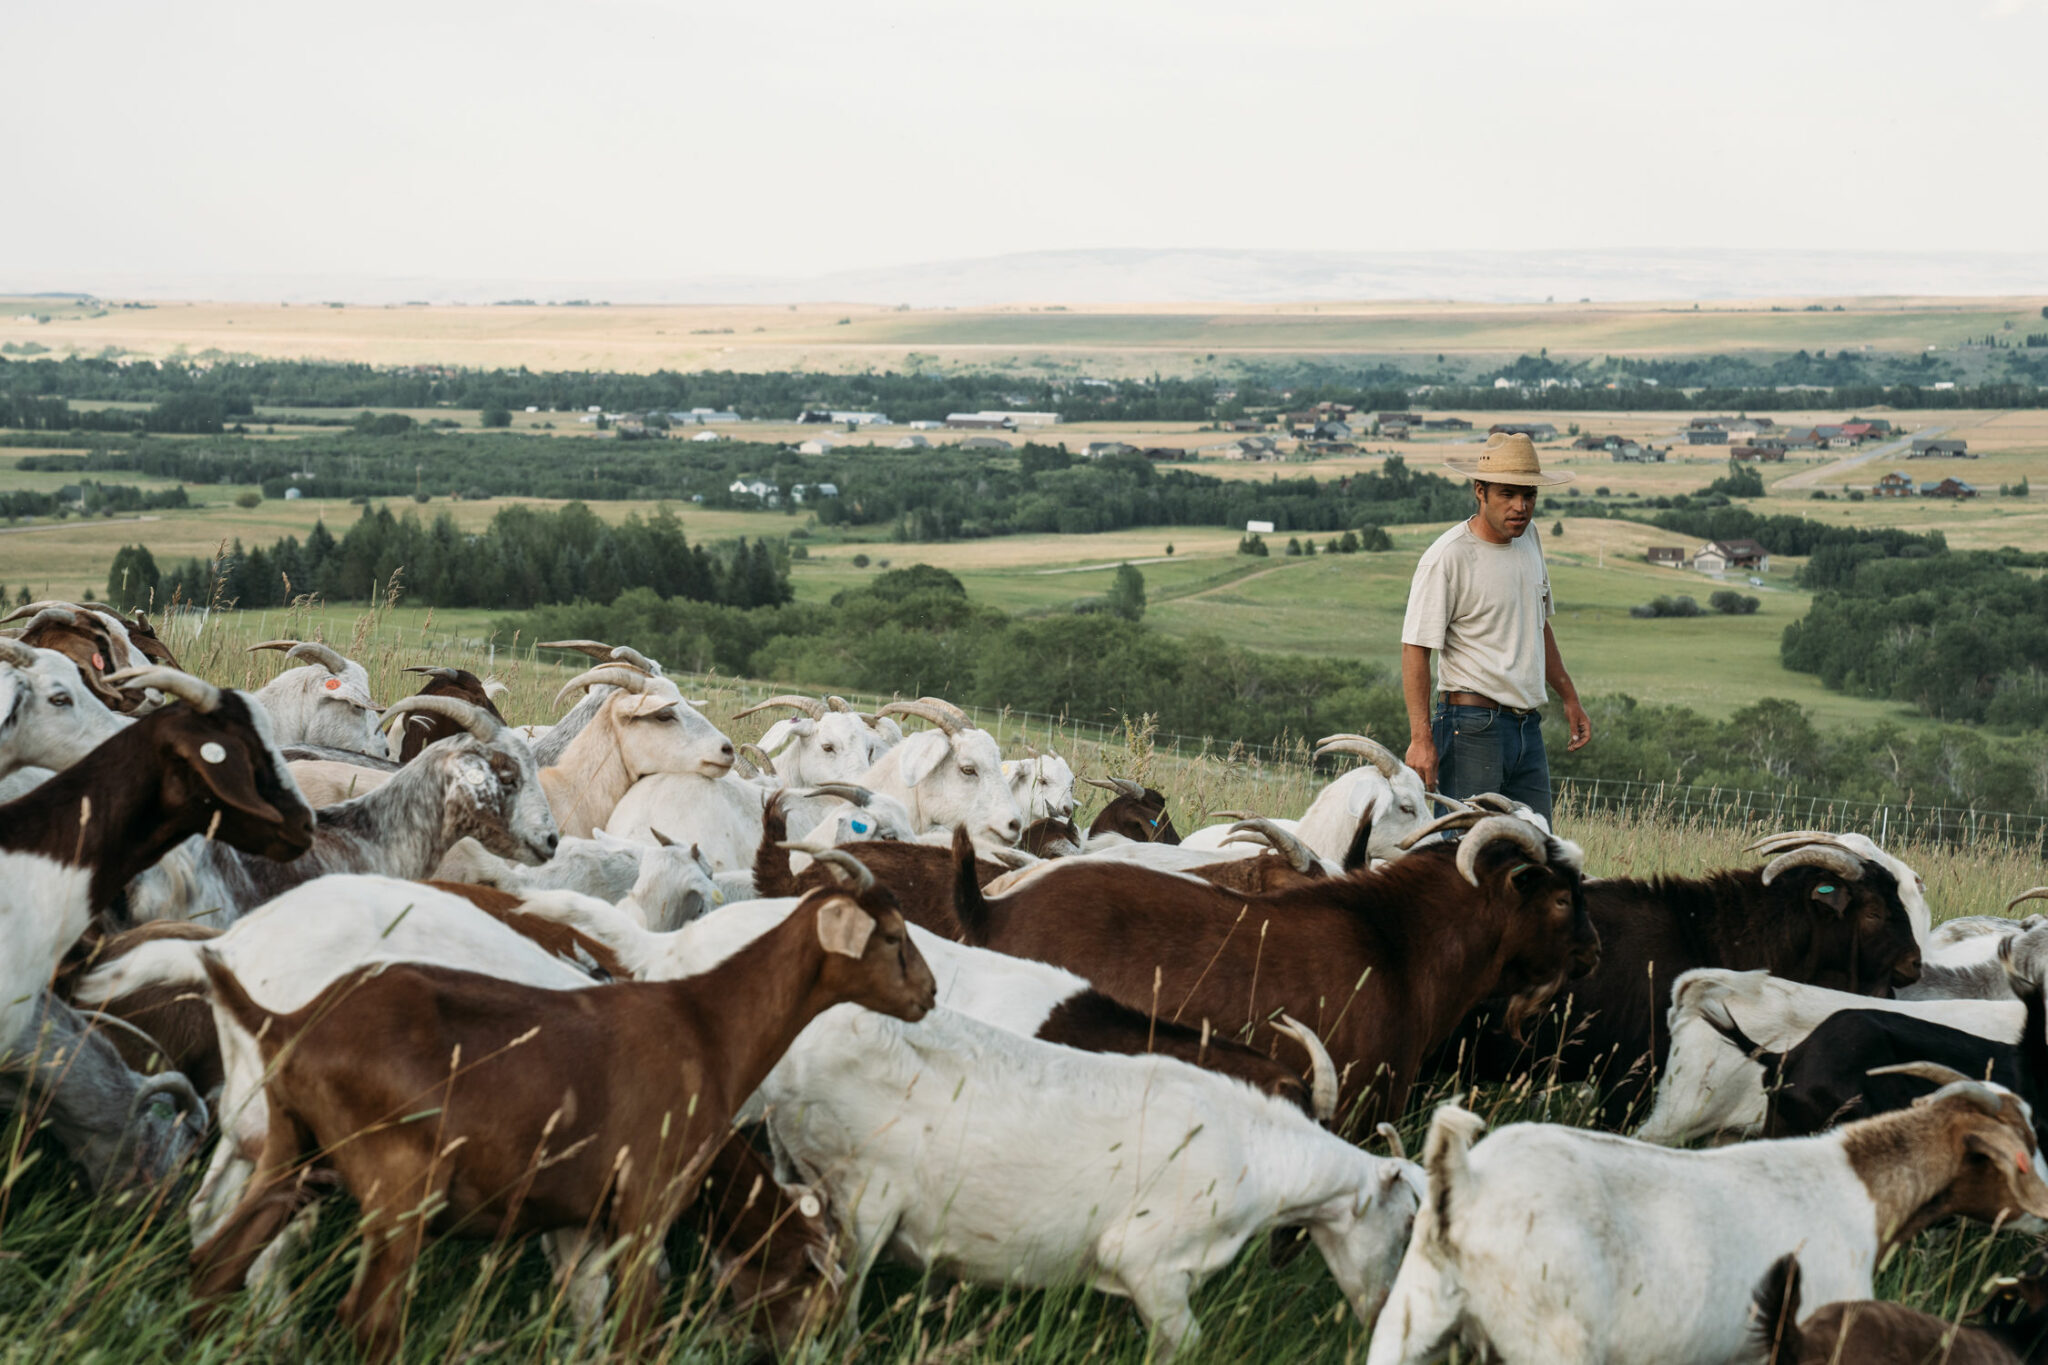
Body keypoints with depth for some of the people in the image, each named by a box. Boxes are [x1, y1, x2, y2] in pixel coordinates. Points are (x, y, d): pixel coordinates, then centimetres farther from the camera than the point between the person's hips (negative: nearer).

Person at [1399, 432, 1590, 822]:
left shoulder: (1529, 537, 12)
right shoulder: (1446, 558, -12)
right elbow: (1415, 648, -14)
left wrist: (1569, 698, 26)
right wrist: (1421, 738, -20)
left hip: (1528, 727, 8)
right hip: (1471, 727, -8)